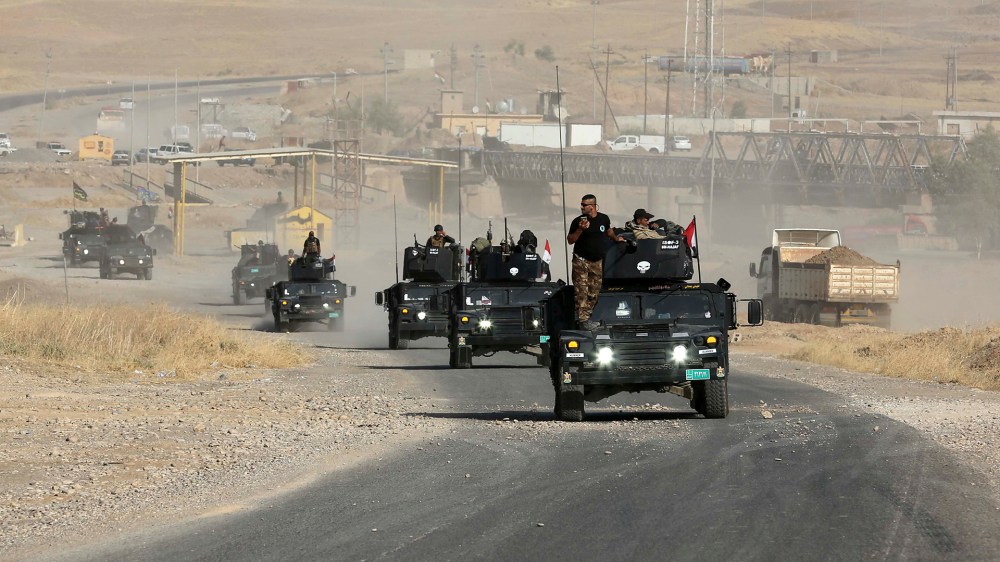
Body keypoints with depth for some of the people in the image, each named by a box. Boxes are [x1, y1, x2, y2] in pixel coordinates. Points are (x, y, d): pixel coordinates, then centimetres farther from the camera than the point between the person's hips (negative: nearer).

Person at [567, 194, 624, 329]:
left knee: (594, 292, 6)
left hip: (597, 261, 4)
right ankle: (583, 319, -8)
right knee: (582, 291, -8)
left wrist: (616, 238, 15)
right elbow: (570, 240, -5)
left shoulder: (603, 219, 4)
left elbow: (608, 230, 26)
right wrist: (580, 230, -18)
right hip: (582, 261, -4)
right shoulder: (578, 221, -6)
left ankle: (587, 316, 15)